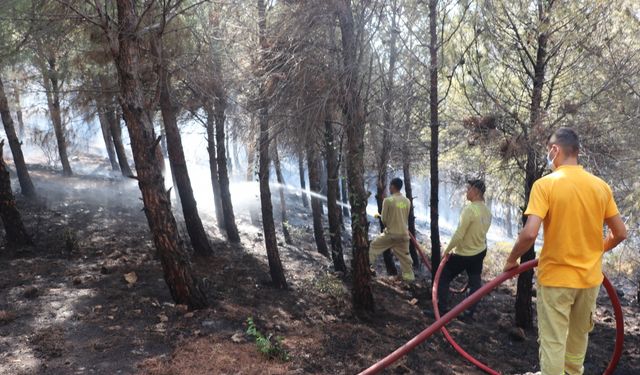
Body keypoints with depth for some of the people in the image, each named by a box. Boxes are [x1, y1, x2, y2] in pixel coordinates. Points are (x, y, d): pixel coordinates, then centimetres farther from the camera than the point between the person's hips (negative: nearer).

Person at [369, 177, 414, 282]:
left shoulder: (388, 200, -11)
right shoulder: (407, 201, 3)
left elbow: (384, 220, -7)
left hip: (391, 233, -4)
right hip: (404, 234, 4)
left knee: (374, 246, 17)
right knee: (405, 257, 11)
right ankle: (409, 276, 13)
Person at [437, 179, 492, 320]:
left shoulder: (469, 209, -25)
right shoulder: (487, 210, 1)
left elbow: (459, 235, -25)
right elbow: (480, 231, 10)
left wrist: (447, 250, -13)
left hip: (463, 254, -7)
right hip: (480, 252, 8)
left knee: (443, 278, 8)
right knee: (475, 283, 14)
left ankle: (442, 308, 11)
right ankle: (469, 313, 21)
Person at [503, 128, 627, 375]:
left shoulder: (545, 184, -16)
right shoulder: (601, 186, 0)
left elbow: (529, 234, -25)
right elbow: (620, 234, 6)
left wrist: (512, 260, -8)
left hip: (555, 277, -5)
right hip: (590, 277, 6)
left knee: (553, 343, 5)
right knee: (579, 339, 24)